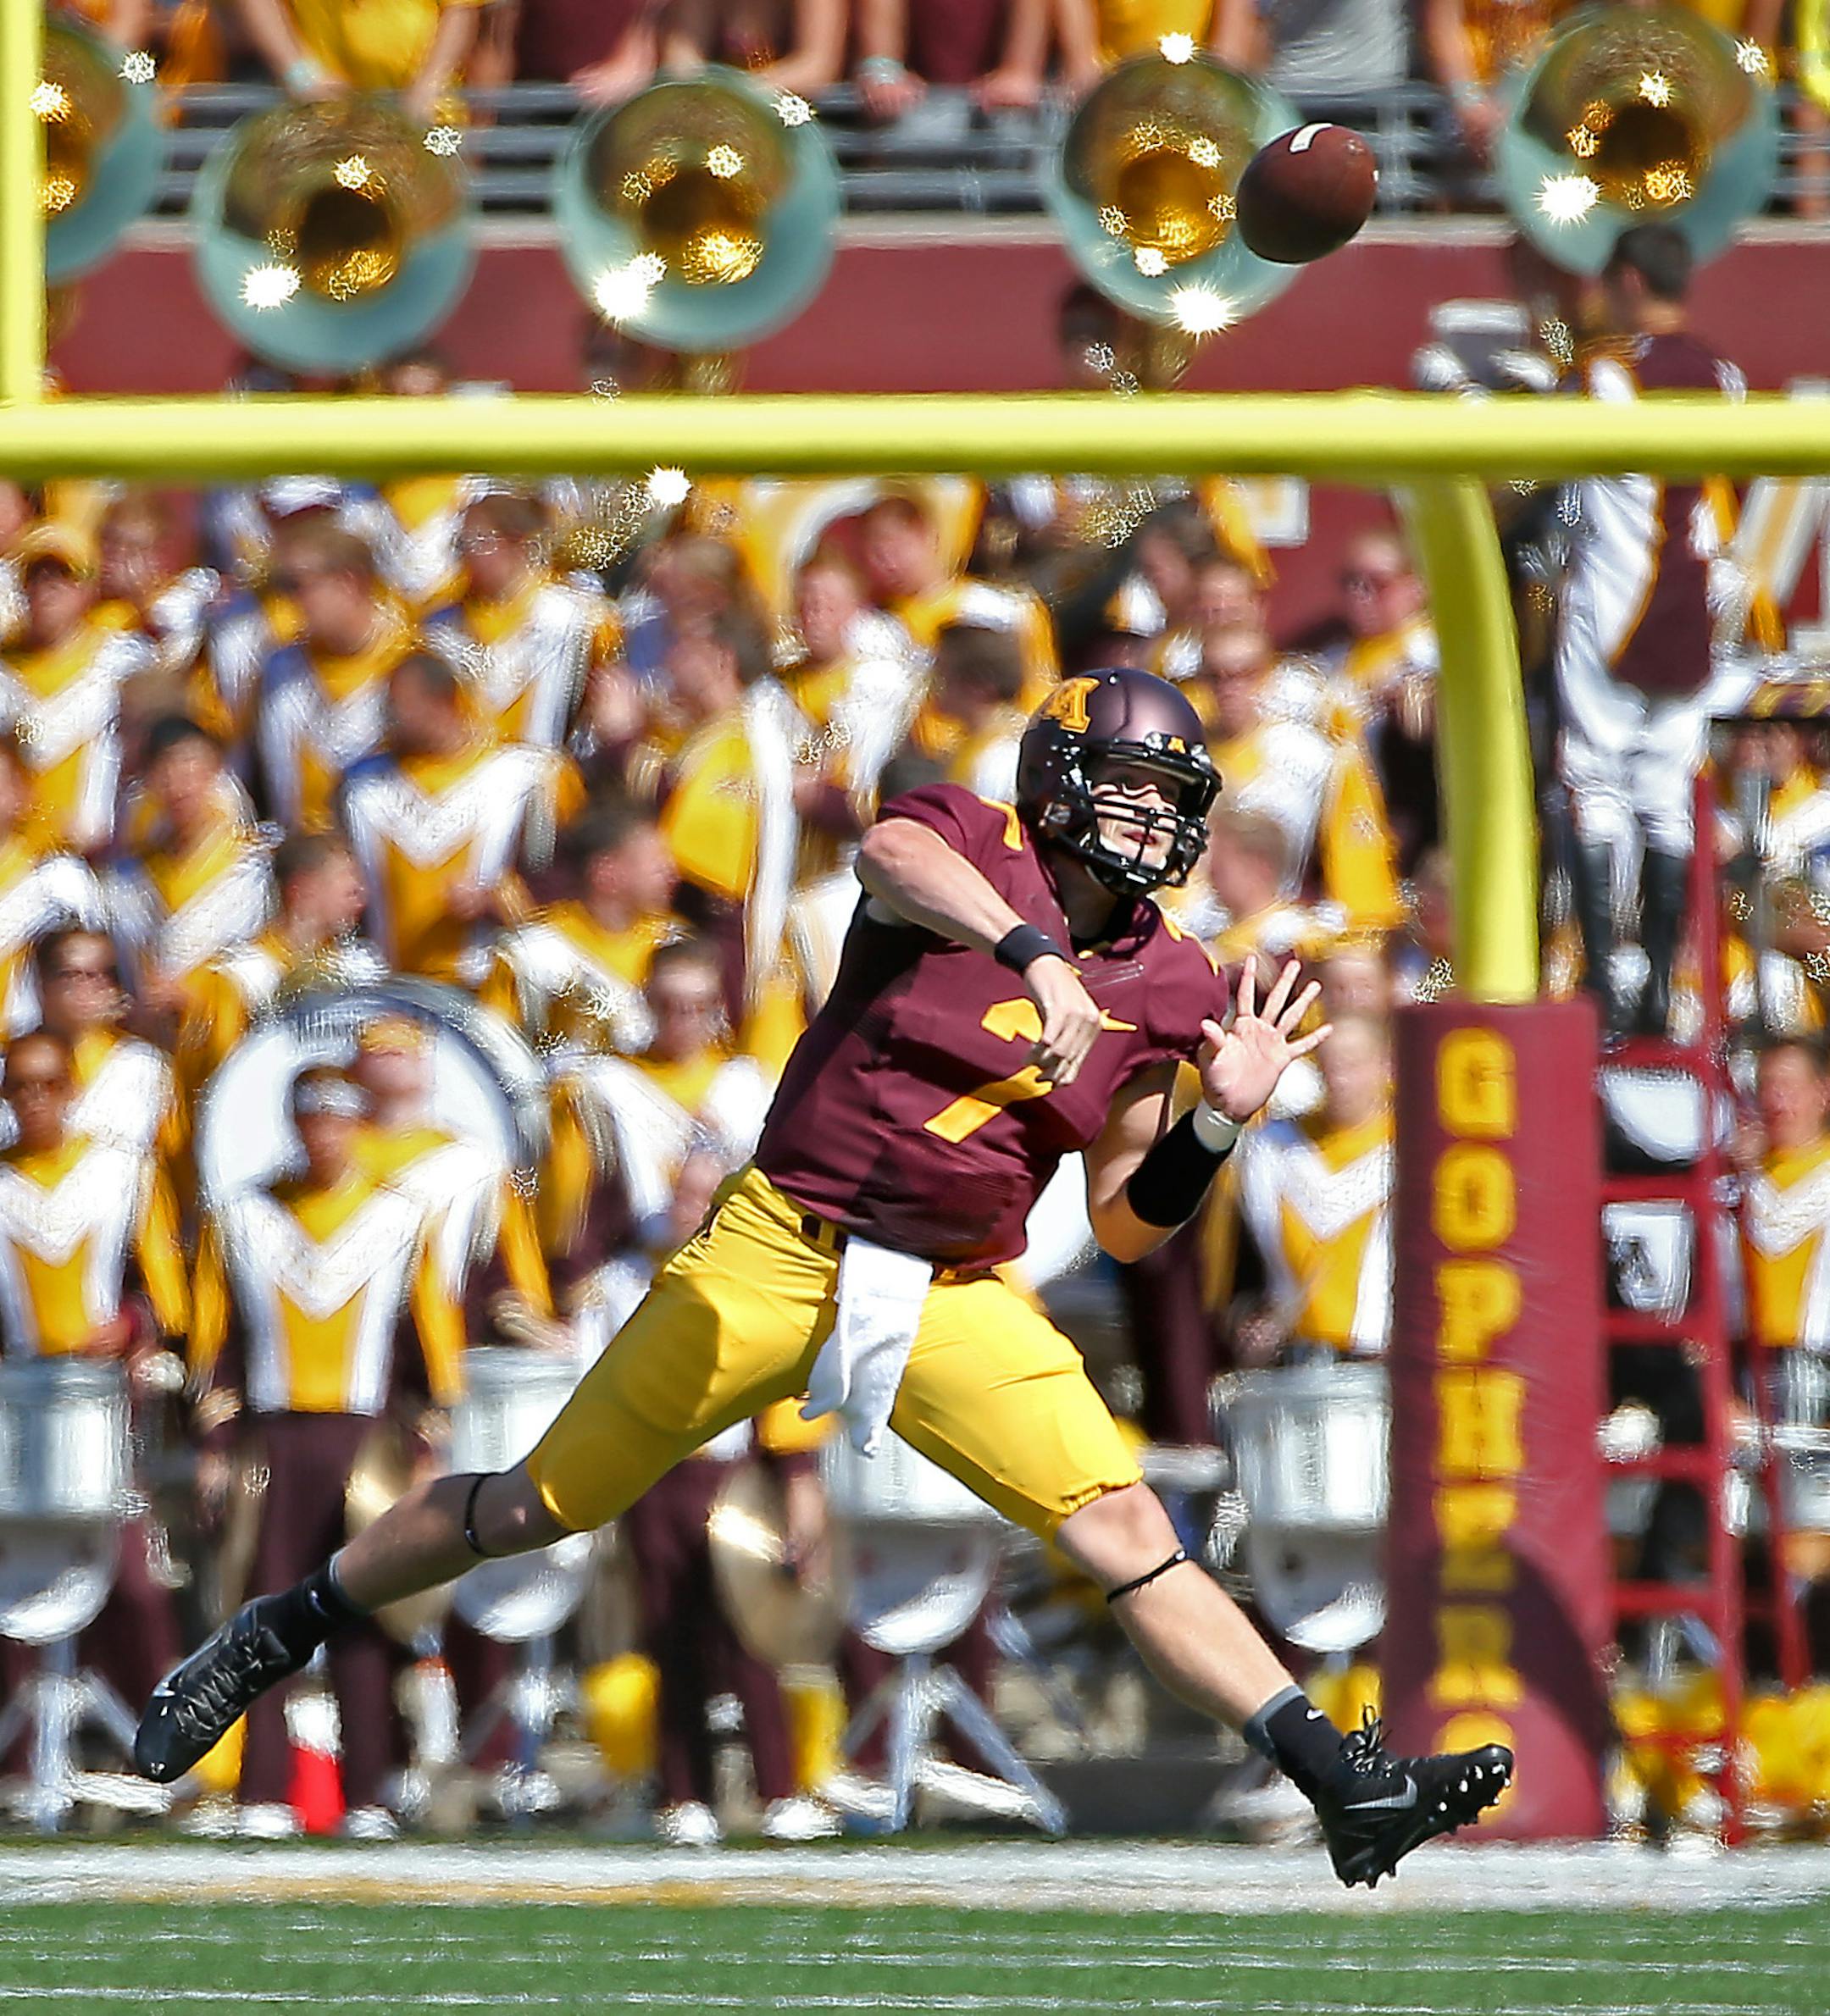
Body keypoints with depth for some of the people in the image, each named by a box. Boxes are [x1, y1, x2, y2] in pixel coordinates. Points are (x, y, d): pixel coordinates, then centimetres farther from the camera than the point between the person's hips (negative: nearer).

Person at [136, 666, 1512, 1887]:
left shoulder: (1167, 988, 5)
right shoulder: (971, 845, -6)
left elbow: (1126, 1226, 10)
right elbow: (891, 854, -33)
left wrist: (1219, 1125, -7)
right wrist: (1037, 955, -46)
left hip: (958, 1304, 3)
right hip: (781, 1247, -3)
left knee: (1123, 1527, -11)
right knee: (542, 1507, 2)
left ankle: (1347, 1789, -15)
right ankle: (275, 1637, 21)